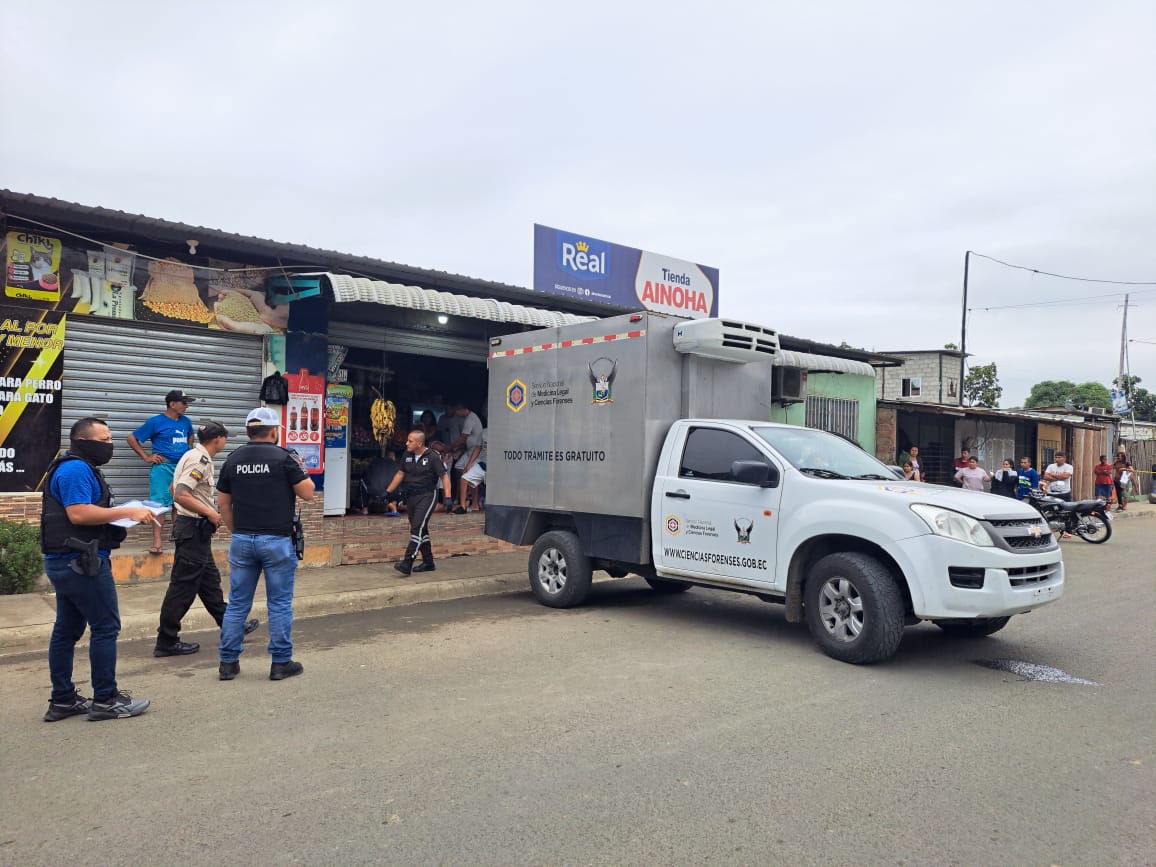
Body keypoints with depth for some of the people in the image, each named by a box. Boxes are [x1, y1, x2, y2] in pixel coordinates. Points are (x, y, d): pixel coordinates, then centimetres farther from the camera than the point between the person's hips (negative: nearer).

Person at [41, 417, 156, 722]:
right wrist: (127, 512, -22)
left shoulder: (81, 468, 18)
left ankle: (62, 700, 20)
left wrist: (120, 513, 6)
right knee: (106, 627, -5)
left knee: (67, 630, 13)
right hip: (81, 561, -11)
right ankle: (105, 700, 1)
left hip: (68, 561, 11)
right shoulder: (76, 469, -15)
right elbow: (78, 513, -25)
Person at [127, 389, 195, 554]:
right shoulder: (156, 422, -4)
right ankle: (157, 542, -6)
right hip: (163, 467, -5)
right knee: (159, 503, -7)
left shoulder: (185, 422, 11)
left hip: (183, 467, 5)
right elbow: (132, 438, 0)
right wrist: (146, 457, -4)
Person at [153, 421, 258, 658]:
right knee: (183, 586, -4)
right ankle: (167, 642, 4)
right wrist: (210, 513, -18)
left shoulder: (196, 456, 14)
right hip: (193, 528, -11)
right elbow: (180, 496, -27)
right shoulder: (199, 460, -17)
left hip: (196, 529, 11)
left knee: (209, 580, 16)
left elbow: (174, 489, 23)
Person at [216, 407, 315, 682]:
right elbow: (307, 493, -6)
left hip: (242, 540, 4)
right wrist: (300, 469, 11)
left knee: (237, 604, 11)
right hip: (276, 540, -4)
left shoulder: (233, 459, 6)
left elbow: (223, 503, 11)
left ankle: (228, 662, 16)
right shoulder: (283, 457, -9)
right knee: (279, 604, 4)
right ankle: (281, 663, 9)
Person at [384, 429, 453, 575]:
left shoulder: (432, 457, -11)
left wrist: (448, 497, -17)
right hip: (411, 496, 7)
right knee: (421, 530, 12)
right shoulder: (407, 455, 8)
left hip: (427, 496, -7)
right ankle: (428, 562, 23)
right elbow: (400, 474, 17)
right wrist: (388, 492, 15)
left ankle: (407, 563, -22)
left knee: (417, 527, -17)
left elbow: (444, 476, -9)